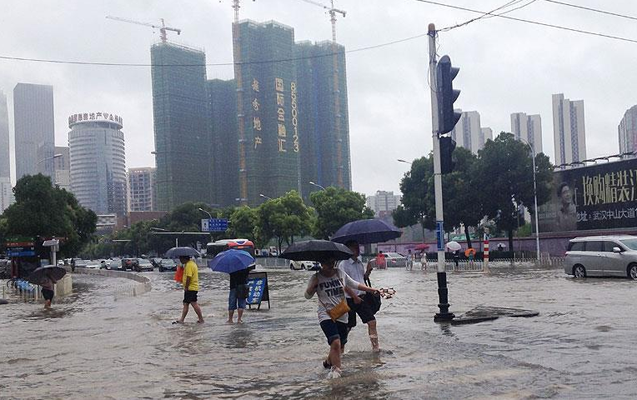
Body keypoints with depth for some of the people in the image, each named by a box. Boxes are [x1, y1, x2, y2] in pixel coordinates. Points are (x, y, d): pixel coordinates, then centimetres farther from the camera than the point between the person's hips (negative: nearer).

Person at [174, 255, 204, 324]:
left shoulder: (189, 265, -17)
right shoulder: (192, 263, 16)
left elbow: (188, 277, -22)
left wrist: (186, 287, -16)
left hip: (191, 288, -11)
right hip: (193, 287, 11)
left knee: (194, 304, -8)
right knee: (185, 304, 11)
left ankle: (201, 319, -3)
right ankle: (181, 320, 13)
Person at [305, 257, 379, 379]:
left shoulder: (340, 273, 3)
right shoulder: (316, 278, -5)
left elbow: (355, 285, 13)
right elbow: (307, 296, -2)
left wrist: (372, 290, 9)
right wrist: (313, 285, -22)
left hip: (342, 315, 5)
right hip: (326, 315, -5)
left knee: (340, 343, 14)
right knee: (335, 342, -21)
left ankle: (329, 362, 40)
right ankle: (336, 369, -12)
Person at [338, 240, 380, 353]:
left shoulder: (359, 263, 10)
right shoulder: (343, 264, -13)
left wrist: (368, 271, -1)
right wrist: (354, 297, -18)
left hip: (361, 297, 6)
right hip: (349, 299, -6)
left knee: (371, 321, -3)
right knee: (348, 326, 4)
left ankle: (375, 346, 2)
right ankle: (341, 348, 20)